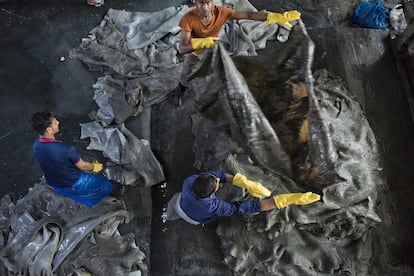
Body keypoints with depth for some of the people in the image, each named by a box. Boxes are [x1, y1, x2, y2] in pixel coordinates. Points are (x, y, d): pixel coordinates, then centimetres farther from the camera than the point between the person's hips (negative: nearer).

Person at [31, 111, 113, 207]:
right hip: (71, 186, -7)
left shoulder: (36, 146, -13)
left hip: (53, 185, 7)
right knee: (107, 186, 10)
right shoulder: (65, 149, -36)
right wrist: (94, 167, 6)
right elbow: (83, 166, -18)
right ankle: (81, 202, 7)